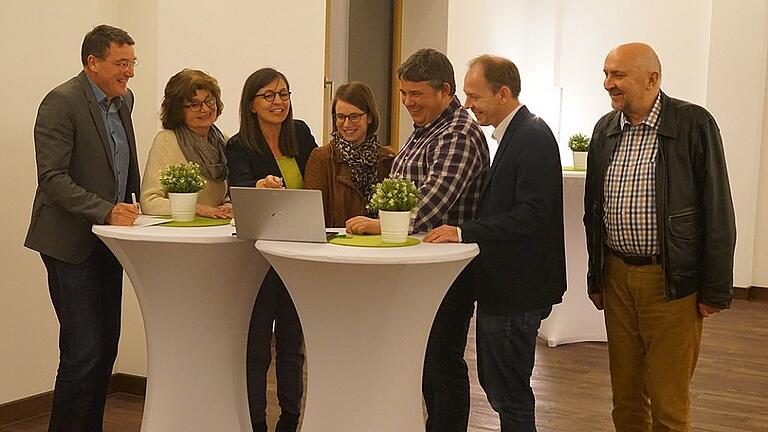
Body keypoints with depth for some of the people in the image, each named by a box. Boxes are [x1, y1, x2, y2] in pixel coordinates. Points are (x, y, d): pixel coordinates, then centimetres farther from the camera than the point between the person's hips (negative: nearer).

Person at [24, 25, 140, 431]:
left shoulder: (123, 100, 11)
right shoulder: (61, 102, -14)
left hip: (108, 240, 8)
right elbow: (52, 177, -20)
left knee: (106, 346, 12)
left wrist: (136, 206, 11)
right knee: (84, 351, -9)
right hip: (72, 243, -8)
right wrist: (106, 211, -27)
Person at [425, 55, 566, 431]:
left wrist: (465, 232, -24)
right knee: (496, 384, 19)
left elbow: (533, 215, -25)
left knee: (509, 394, -2)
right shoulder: (515, 133, 14)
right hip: (503, 286, 11)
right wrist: (464, 229, 7)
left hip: (517, 290, -10)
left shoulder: (533, 137, -17)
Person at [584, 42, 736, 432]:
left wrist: (715, 290, -8)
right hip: (617, 278, 5)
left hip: (672, 283, -5)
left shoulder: (694, 125, -9)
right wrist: (595, 278, 16)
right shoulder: (605, 129, 8)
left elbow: (718, 212, -8)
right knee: (625, 396, 13)